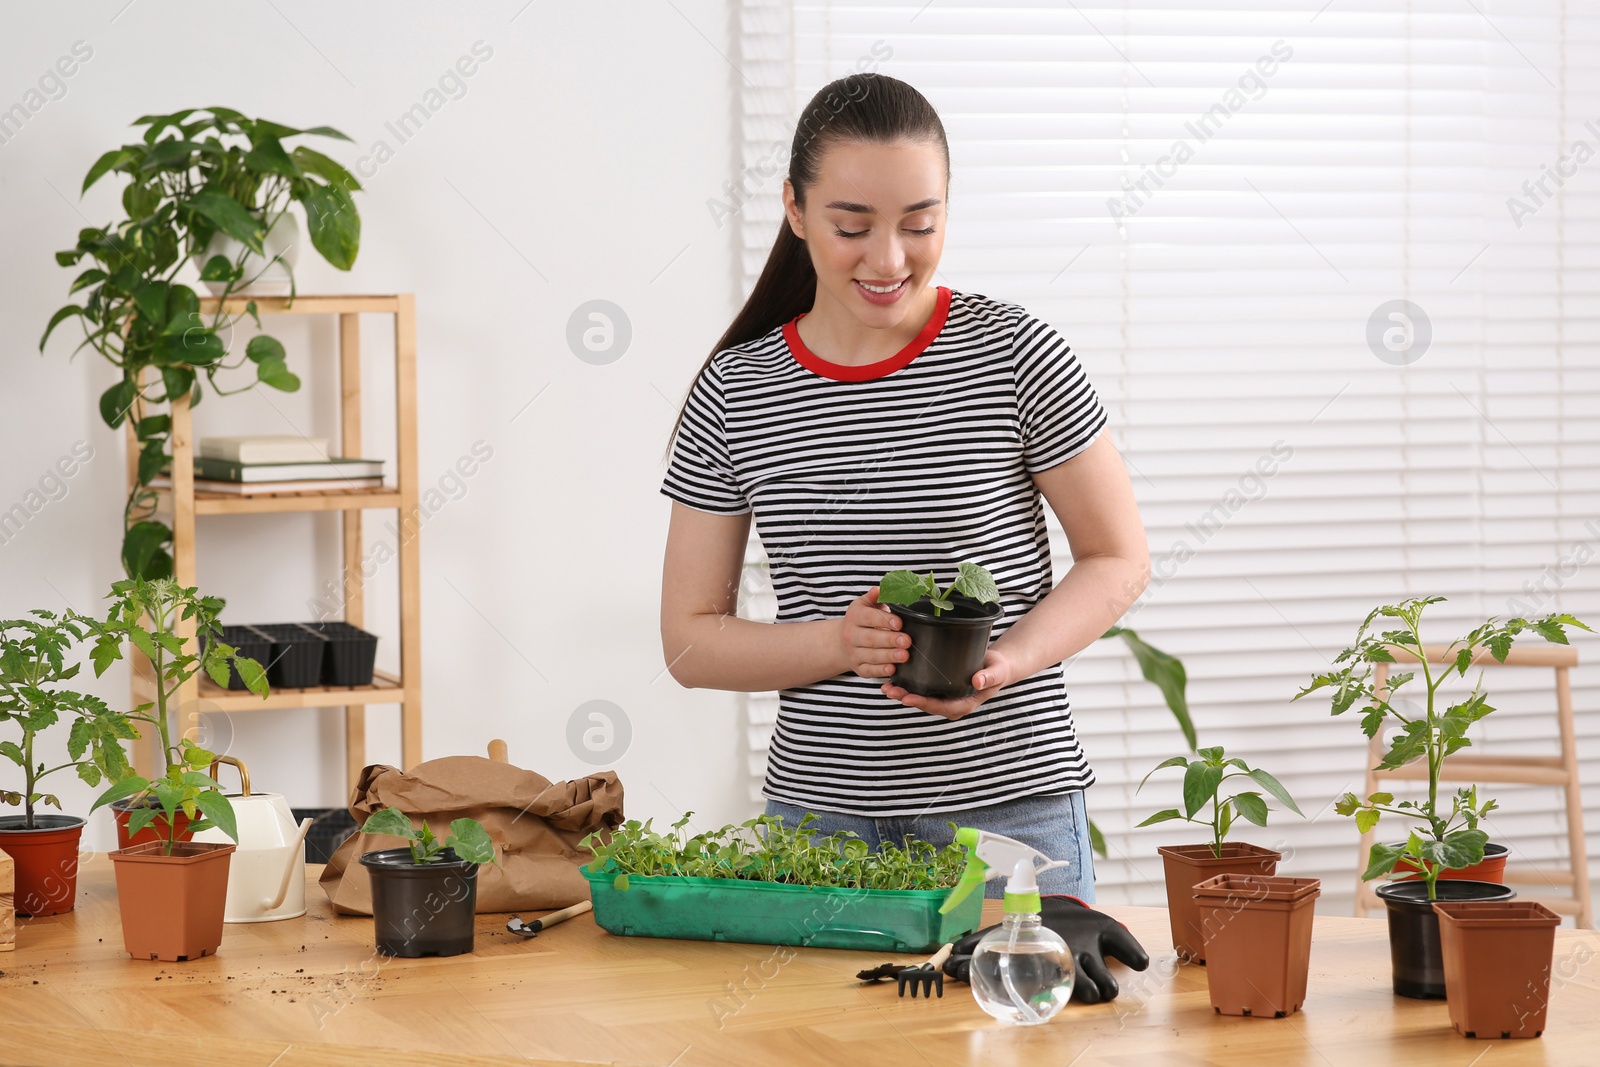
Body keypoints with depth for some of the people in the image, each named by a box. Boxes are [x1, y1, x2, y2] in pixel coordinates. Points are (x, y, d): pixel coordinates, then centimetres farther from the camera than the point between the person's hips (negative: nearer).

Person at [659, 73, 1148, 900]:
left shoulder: (1015, 355, -6)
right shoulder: (735, 392, 1)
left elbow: (1118, 559, 1)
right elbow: (690, 642, 2)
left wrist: (1007, 661, -17)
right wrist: (840, 644, -16)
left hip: (1010, 808, -2)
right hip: (815, 814, 2)